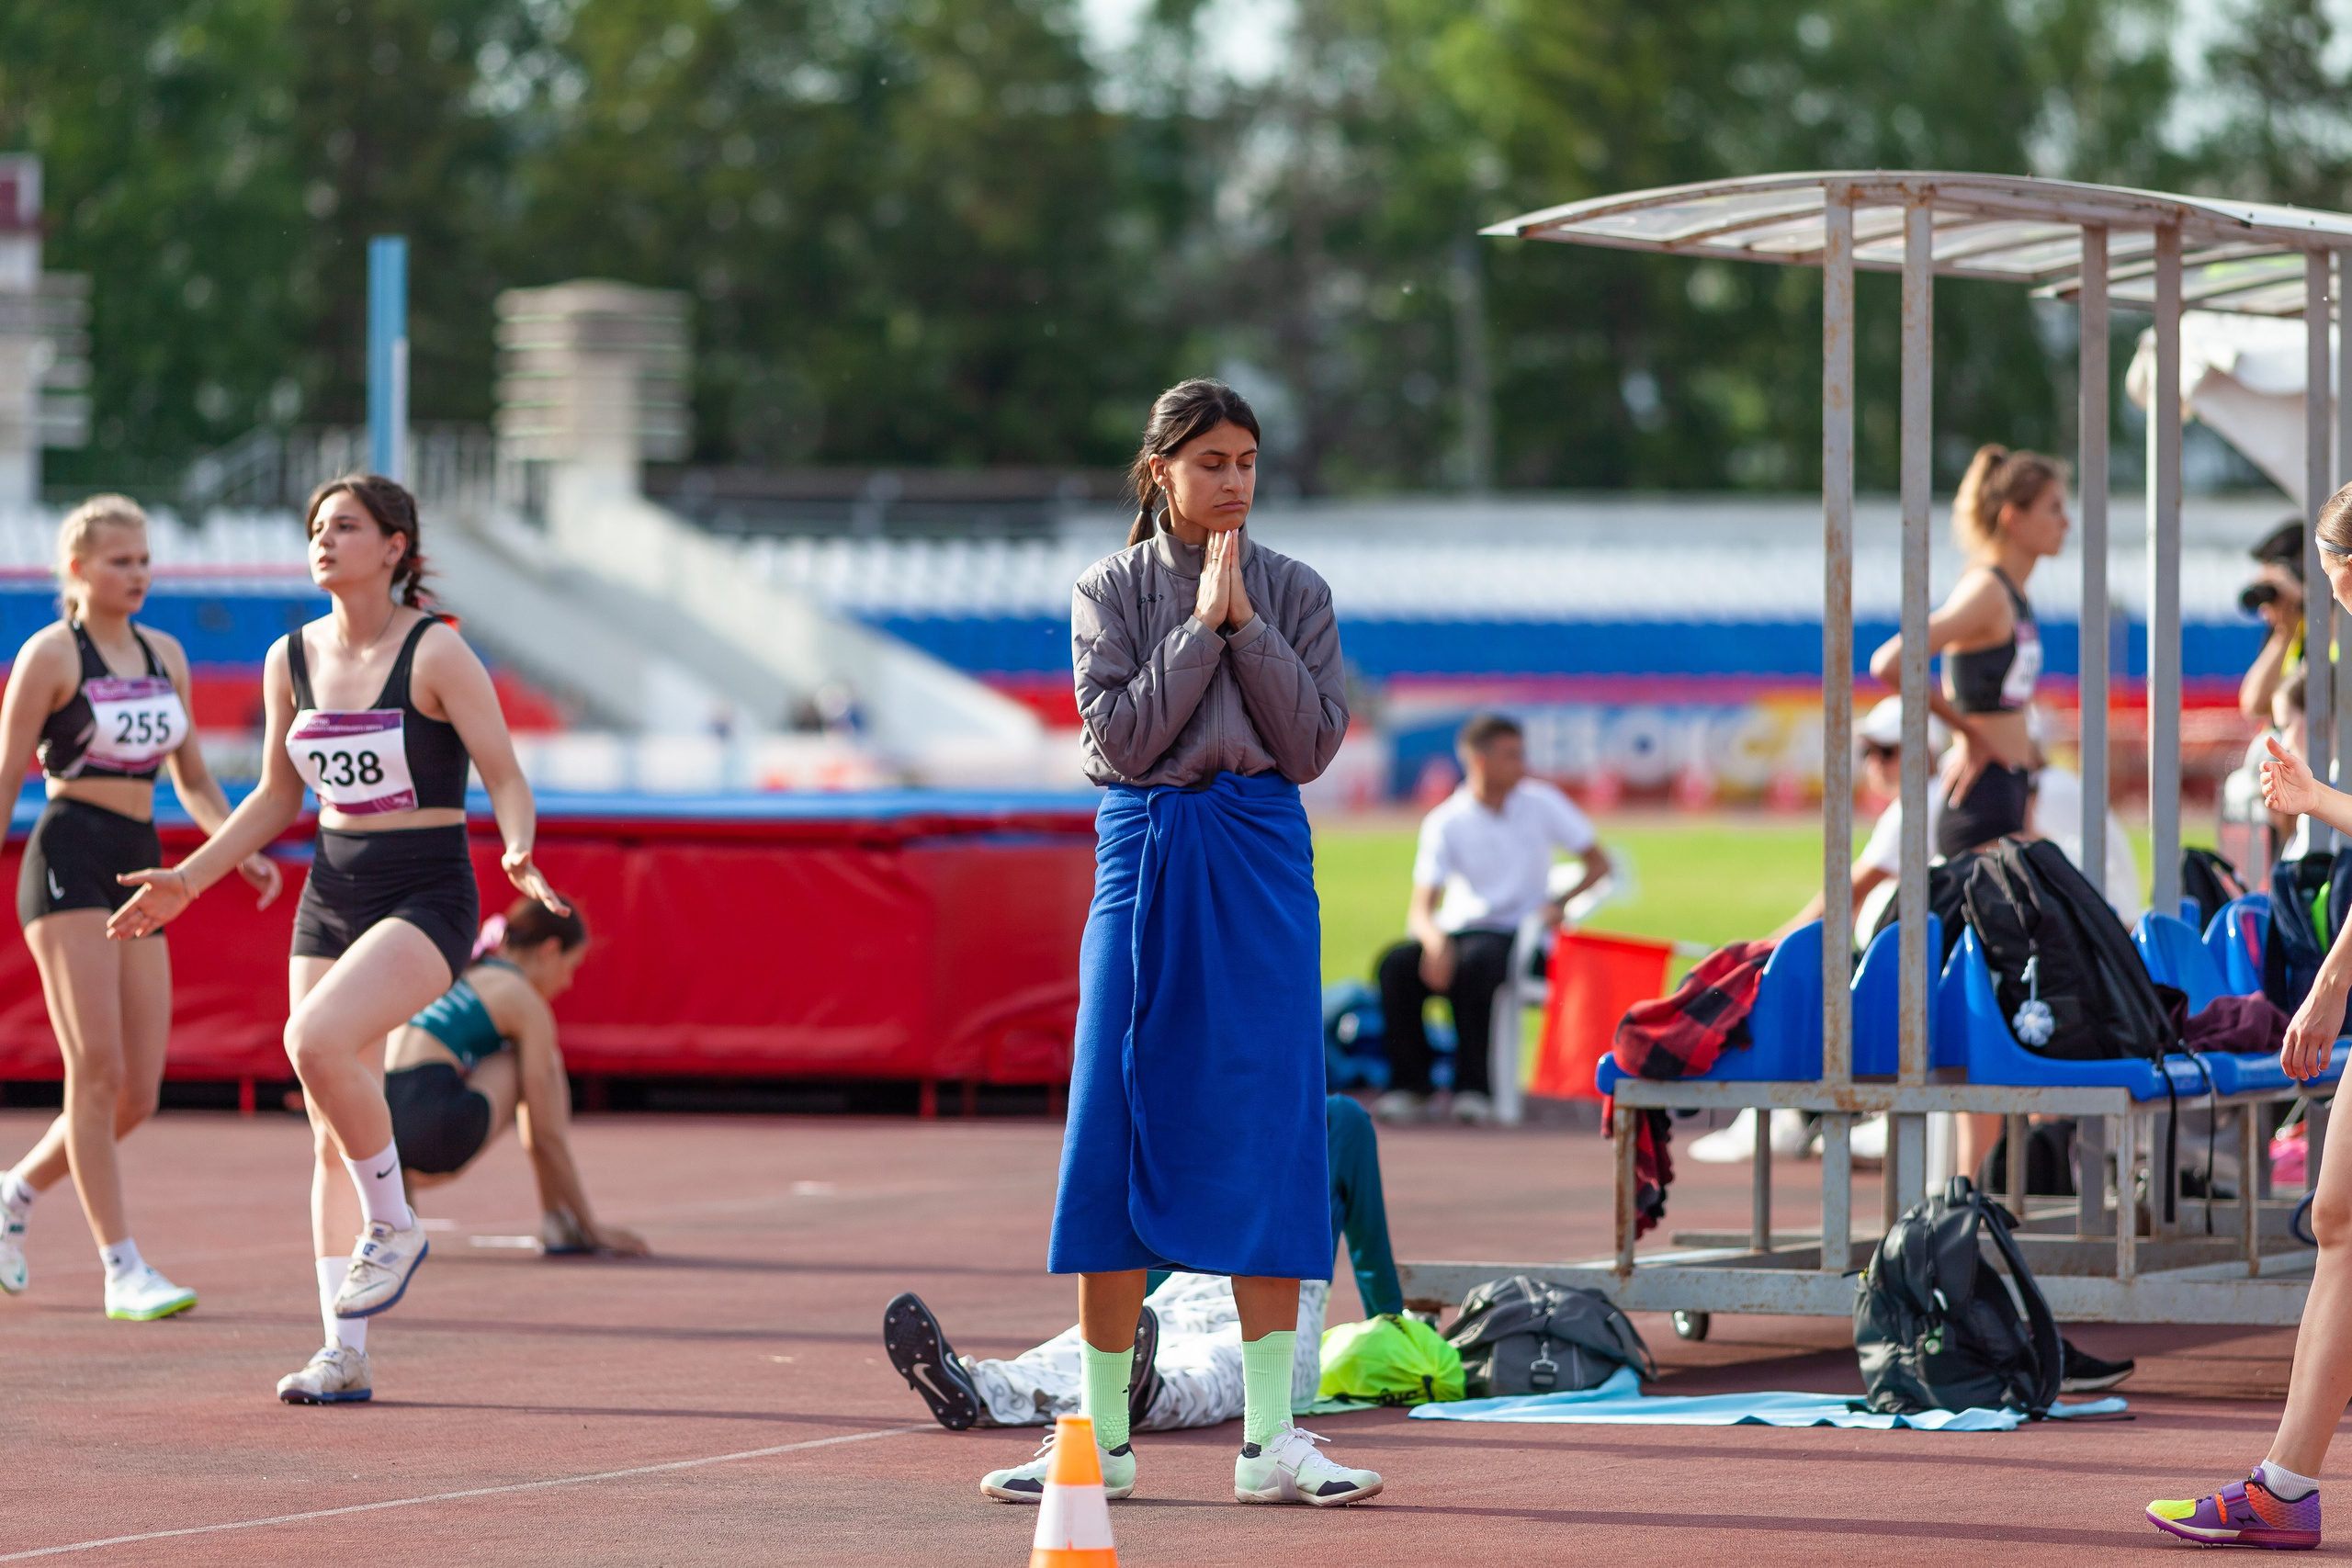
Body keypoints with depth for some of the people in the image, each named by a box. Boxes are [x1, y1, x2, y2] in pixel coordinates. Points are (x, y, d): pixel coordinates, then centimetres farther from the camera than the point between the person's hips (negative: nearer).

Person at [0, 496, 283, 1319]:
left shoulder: (165, 655, 15)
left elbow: (192, 776, 21)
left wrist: (238, 848, 6)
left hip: (139, 867, 7)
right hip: (69, 859, -7)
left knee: (137, 1094, 2)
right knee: (98, 1072, -13)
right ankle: (123, 1272, -11)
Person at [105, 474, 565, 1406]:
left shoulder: (436, 654, -10)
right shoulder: (292, 660, 7)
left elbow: (505, 779, -8)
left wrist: (518, 853, -28)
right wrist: (187, 881, 14)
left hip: (426, 897, -6)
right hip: (331, 897, 6)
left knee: (318, 1040, -30)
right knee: (330, 1134, 3)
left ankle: (393, 1225, -9)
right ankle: (343, 1354, 7)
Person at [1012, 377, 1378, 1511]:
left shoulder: (1296, 593, 7)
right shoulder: (1109, 593, 4)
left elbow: (1314, 745, -3)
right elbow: (1121, 738, -8)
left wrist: (1245, 624, -9)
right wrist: (1202, 627, -11)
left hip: (1261, 870, 1)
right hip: (1142, 858, 0)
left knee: (1264, 1133, -4)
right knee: (1117, 1134, -2)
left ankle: (1270, 1437, -1)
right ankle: (1103, 1437, 4)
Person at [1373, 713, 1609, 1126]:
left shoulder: (1541, 804, 1)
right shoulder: (1445, 822, -2)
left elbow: (1598, 862, 6)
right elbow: (1421, 909, -10)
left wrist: (1561, 902, -13)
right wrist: (1434, 940, -34)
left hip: (1516, 934, -1)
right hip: (1458, 932, 1)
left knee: (1473, 962, -36)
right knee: (1396, 964, -28)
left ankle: (1473, 1088, -29)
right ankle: (1408, 1084, -17)